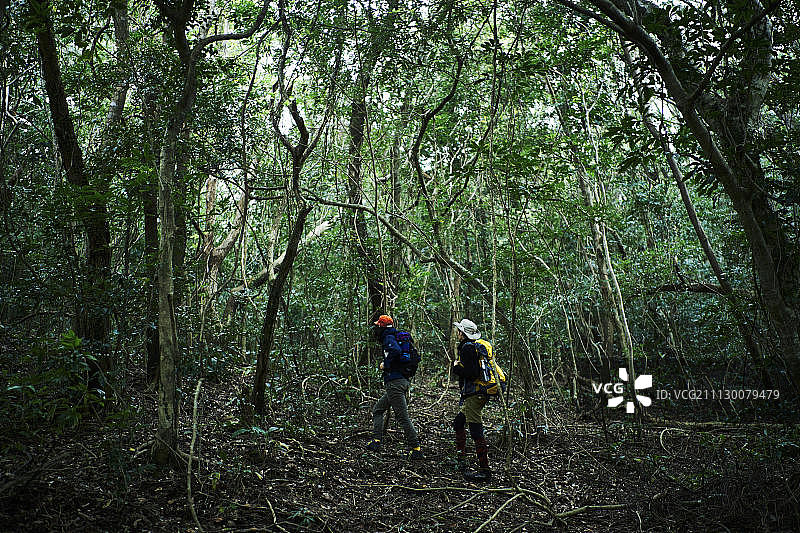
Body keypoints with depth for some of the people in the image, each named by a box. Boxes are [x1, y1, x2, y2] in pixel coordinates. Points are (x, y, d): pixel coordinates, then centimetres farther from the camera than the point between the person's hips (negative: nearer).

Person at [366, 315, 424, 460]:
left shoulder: (389, 338, -7)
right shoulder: (396, 337, 20)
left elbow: (396, 351, -30)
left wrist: (385, 364, -14)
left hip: (395, 382, -10)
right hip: (403, 381, 10)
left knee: (403, 417, -8)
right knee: (377, 410, 19)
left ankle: (417, 450, -6)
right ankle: (376, 441, 15)